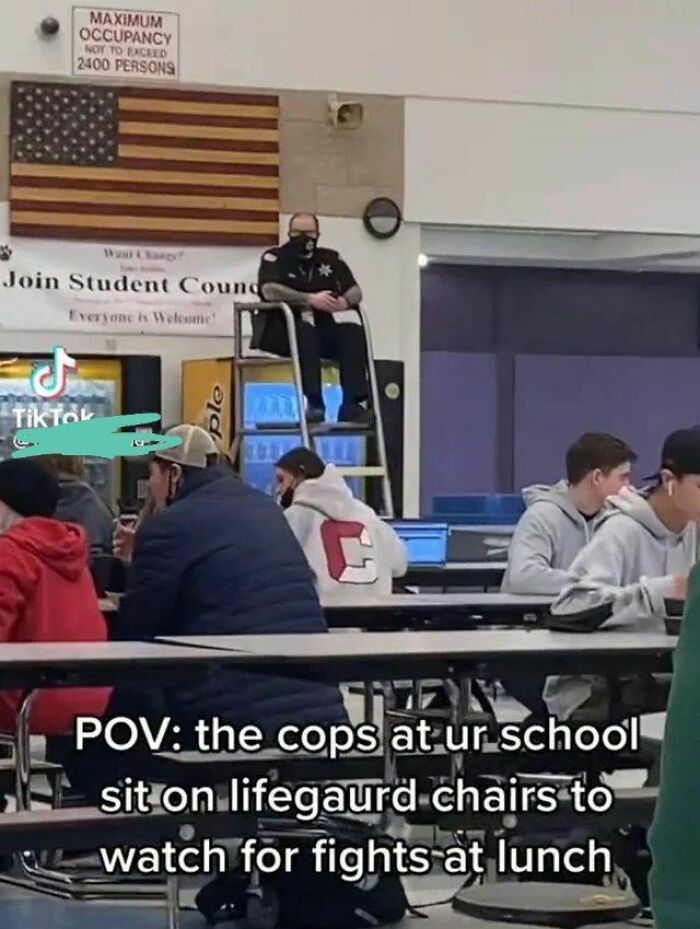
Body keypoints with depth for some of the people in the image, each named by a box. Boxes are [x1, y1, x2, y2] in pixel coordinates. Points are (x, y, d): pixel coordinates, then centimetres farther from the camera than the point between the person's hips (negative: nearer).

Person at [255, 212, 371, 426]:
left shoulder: (331, 259, 15)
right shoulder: (274, 258, 1)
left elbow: (356, 291, 8)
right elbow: (269, 290, -17)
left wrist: (344, 301, -18)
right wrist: (310, 299, -27)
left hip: (323, 329, 4)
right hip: (282, 328, -4)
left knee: (354, 333, -24)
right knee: (304, 331, -37)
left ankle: (354, 405, -30)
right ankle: (314, 403, -40)